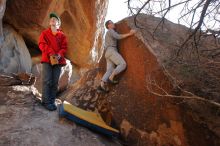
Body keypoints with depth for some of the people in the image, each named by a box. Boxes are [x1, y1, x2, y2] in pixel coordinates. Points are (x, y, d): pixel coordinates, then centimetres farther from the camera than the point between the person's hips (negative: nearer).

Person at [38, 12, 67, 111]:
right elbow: (42, 44, -1)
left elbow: (64, 47, 7)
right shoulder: (44, 33, 12)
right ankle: (46, 102, -3)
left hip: (58, 60, 2)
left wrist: (59, 54, -13)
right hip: (47, 59, -2)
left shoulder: (62, 35, 15)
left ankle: (52, 101, 11)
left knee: (55, 82, 2)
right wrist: (50, 53, -16)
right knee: (47, 81, -8)